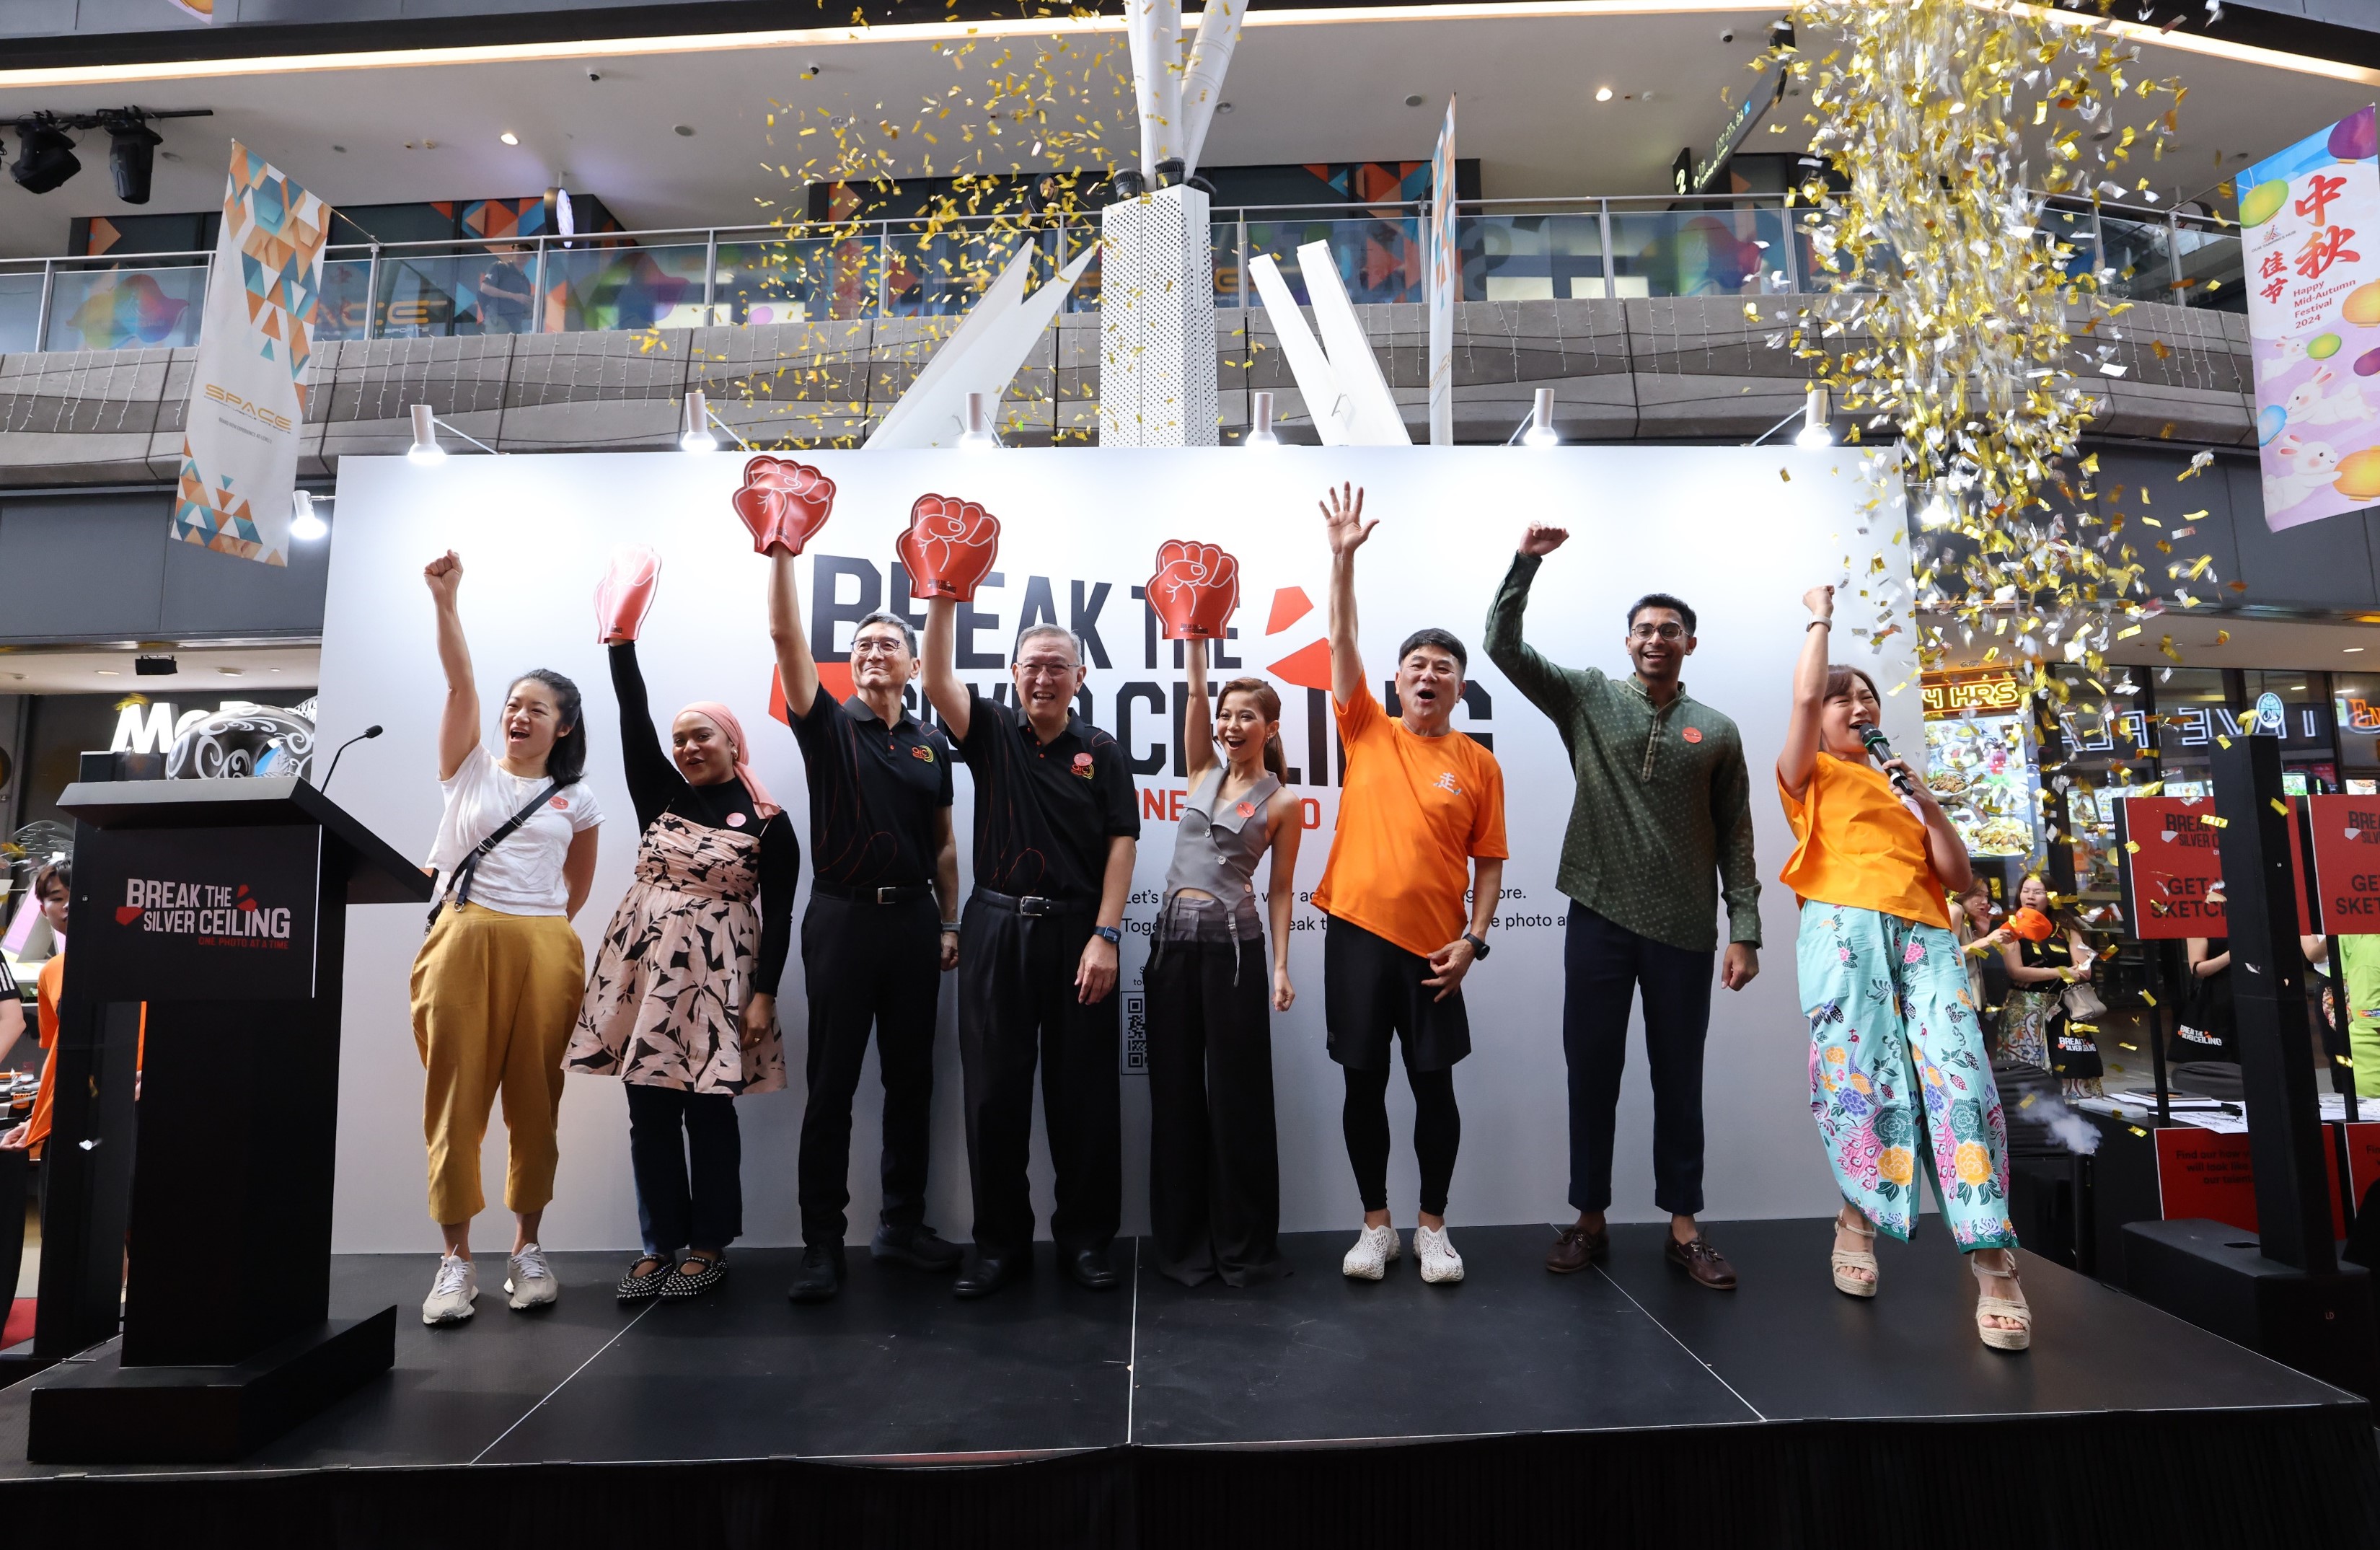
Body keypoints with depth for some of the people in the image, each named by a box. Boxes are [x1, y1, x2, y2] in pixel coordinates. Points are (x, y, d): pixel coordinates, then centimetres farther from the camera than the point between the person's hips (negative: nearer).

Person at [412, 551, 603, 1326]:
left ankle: (527, 1248, 13)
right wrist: (445, 601, -13)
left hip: (543, 950, 1)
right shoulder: (471, 769, 10)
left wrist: (538, 923, 11)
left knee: (535, 1098, 2)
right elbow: (461, 683, -2)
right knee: (456, 1097, -2)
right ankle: (456, 1259, 6)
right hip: (463, 942, 0)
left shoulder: (576, 800, 12)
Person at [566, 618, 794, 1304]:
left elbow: (778, 915, -3)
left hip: (718, 972, -4)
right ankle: (660, 1243, 19)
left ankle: (708, 1246, 15)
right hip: (646, 963, 4)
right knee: (650, 1112, 7)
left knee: (709, 1113, 2)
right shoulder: (660, 795, 9)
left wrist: (764, 994, -8)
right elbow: (633, 720, -1)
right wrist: (622, 640, -9)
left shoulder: (768, 822, -2)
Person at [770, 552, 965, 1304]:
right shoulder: (829, 725, 2)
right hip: (842, 917, -3)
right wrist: (780, 552, -17)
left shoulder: (931, 746, 11)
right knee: (832, 1084, 1)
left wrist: (949, 923, 9)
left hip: (913, 920, 3)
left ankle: (902, 1225, 23)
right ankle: (822, 1242, 11)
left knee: (910, 1079, 9)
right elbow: (786, 637, -10)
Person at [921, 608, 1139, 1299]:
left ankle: (1086, 1236, 20)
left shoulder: (1101, 750, 5)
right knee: (994, 1092, 5)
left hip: (1078, 931, 0)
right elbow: (938, 680, -9)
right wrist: (943, 598, -19)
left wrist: (1104, 935, -10)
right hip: (995, 927, 1)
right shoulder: (991, 731, 7)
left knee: (1084, 1092, 5)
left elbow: (1122, 842, -1)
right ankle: (999, 1240, 20)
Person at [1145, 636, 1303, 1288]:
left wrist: (1281, 965, -5)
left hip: (1232, 943, -4)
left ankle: (1246, 1245, 16)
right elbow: (1195, 692, 4)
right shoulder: (1205, 772, 11)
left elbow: (1281, 891, 1)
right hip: (1172, 936, 4)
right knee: (1175, 1090, 8)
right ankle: (1185, 1239, 21)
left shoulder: (1281, 803, 0)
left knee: (1236, 1093, 2)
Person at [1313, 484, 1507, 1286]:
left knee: (1434, 1084, 7)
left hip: (1433, 946, 0)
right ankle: (1375, 1225, 23)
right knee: (1363, 1082, 7)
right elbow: (1343, 643, -4)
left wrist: (1473, 939, -6)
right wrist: (1343, 558, -13)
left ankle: (1433, 1227, 24)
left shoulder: (1478, 764, 3)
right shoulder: (1368, 732, 4)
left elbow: (1488, 861, 4)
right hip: (1356, 932, 1)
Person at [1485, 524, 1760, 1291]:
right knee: (1591, 1071, 6)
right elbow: (1503, 646, -2)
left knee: (1679, 1079, 9)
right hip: (1599, 918, 0)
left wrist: (1744, 930, 0)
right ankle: (1590, 1219, 19)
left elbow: (1735, 839, 7)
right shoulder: (1587, 697, 6)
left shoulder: (1717, 732, 8)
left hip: (1684, 930, 1)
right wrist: (1526, 563, -12)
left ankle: (1683, 1227, 21)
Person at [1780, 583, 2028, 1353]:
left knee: (1959, 1077, -14)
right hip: (1844, 927, -4)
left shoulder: (1903, 787, 30)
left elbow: (1958, 877, 22)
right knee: (1863, 1077, -13)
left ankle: (1994, 1265, -15)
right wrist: (1820, 618, 12)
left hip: (1923, 934, 4)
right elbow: (1802, 697, -2)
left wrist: (1927, 802, 11)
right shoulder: (1811, 776, 16)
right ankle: (1857, 1216, 11)